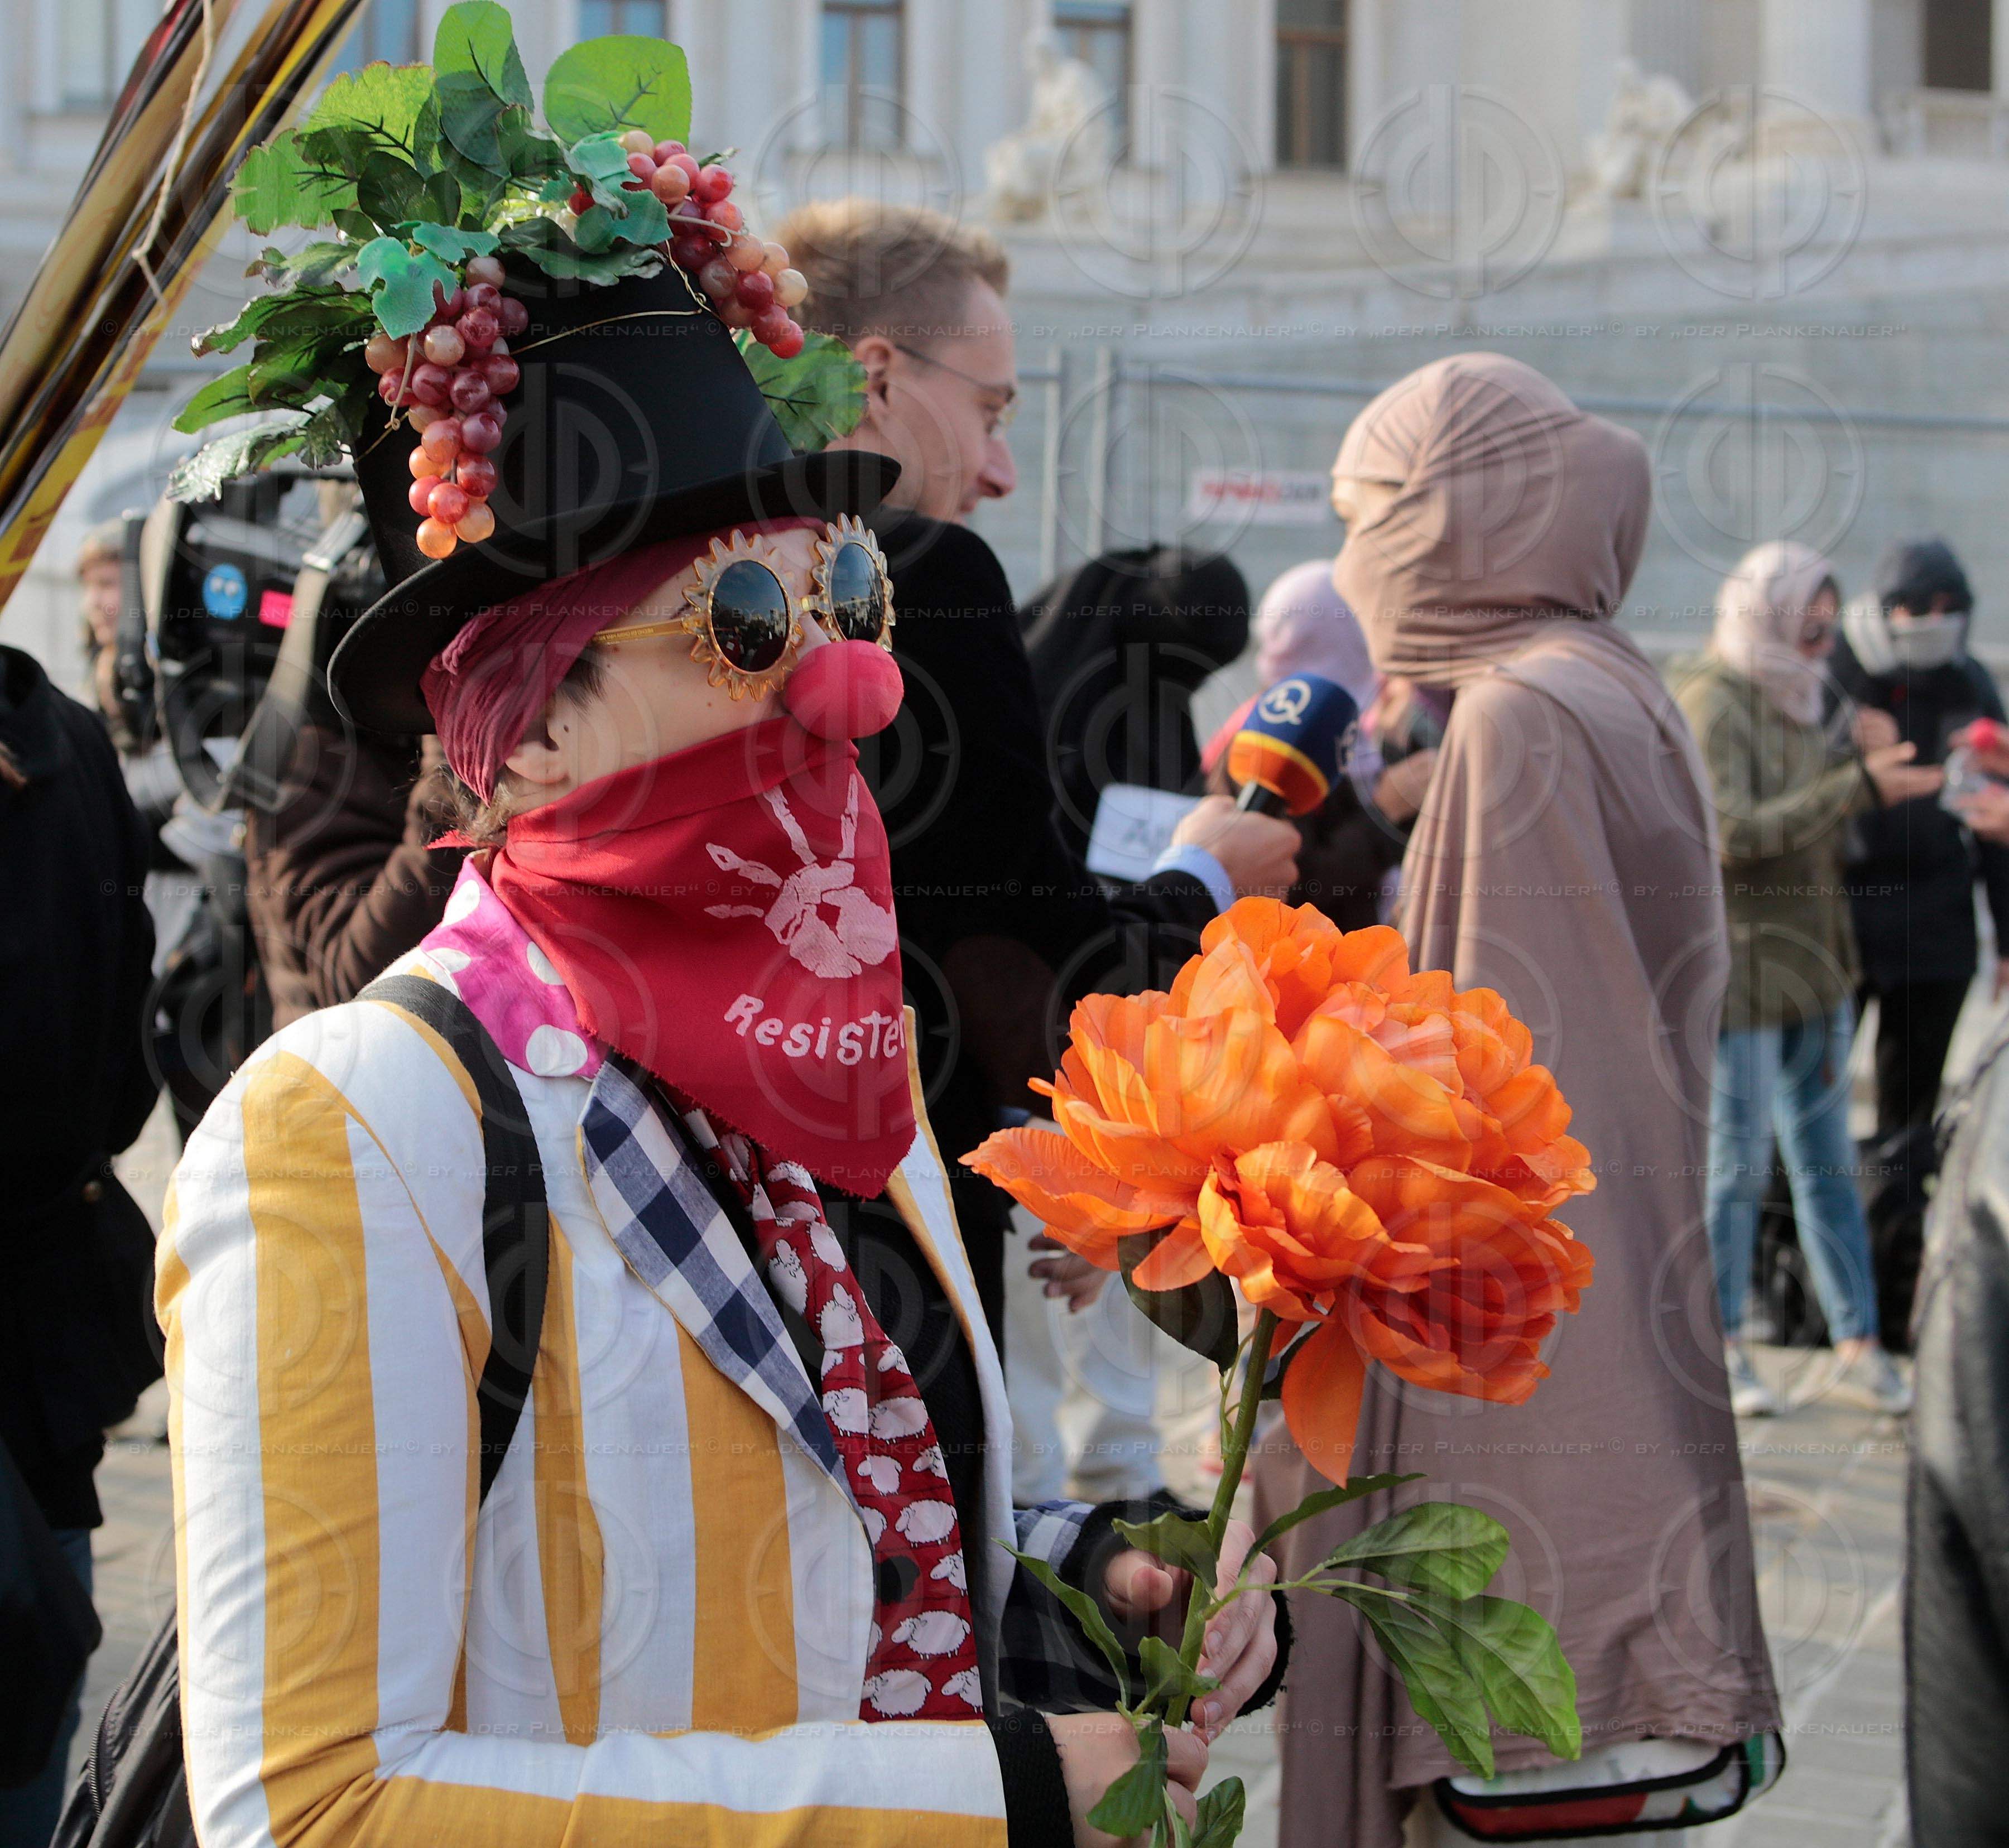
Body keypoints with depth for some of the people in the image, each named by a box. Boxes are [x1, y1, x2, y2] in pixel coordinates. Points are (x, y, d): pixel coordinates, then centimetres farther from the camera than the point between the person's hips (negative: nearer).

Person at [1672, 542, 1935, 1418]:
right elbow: (1734, 834, -24)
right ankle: (1721, 1345, 15)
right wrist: (1857, 785, -24)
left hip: (1813, 959, 8)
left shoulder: (1795, 698, 13)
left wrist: (1868, 764, 4)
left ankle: (1858, 1343, 15)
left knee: (1827, 1161, 10)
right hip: (1739, 961, -8)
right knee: (1736, 1163, 2)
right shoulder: (1711, 702, -14)